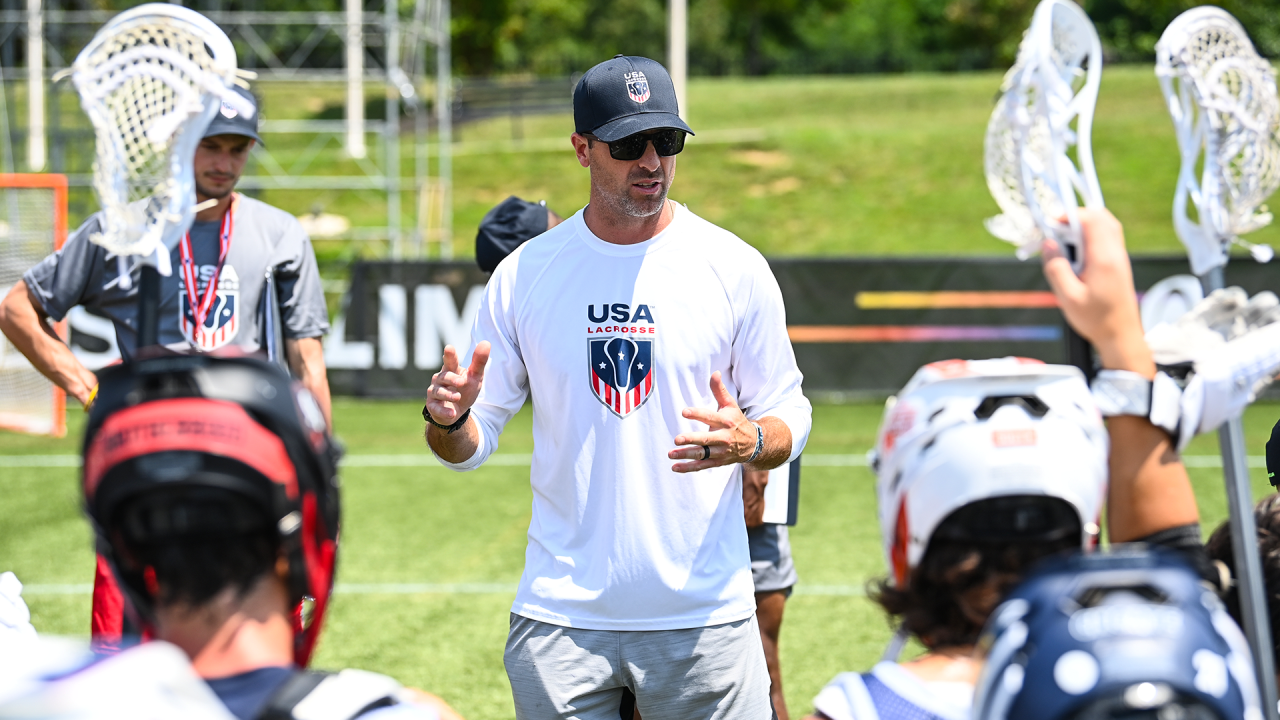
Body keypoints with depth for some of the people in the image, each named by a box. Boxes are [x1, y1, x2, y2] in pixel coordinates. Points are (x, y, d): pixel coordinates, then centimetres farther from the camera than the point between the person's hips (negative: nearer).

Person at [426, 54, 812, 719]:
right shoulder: (524, 275, 4)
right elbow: (471, 444, 7)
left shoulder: (735, 268, 0)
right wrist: (447, 420, -17)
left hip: (703, 614, -1)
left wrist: (748, 442, -19)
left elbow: (789, 418, 4)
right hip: (561, 615, 1)